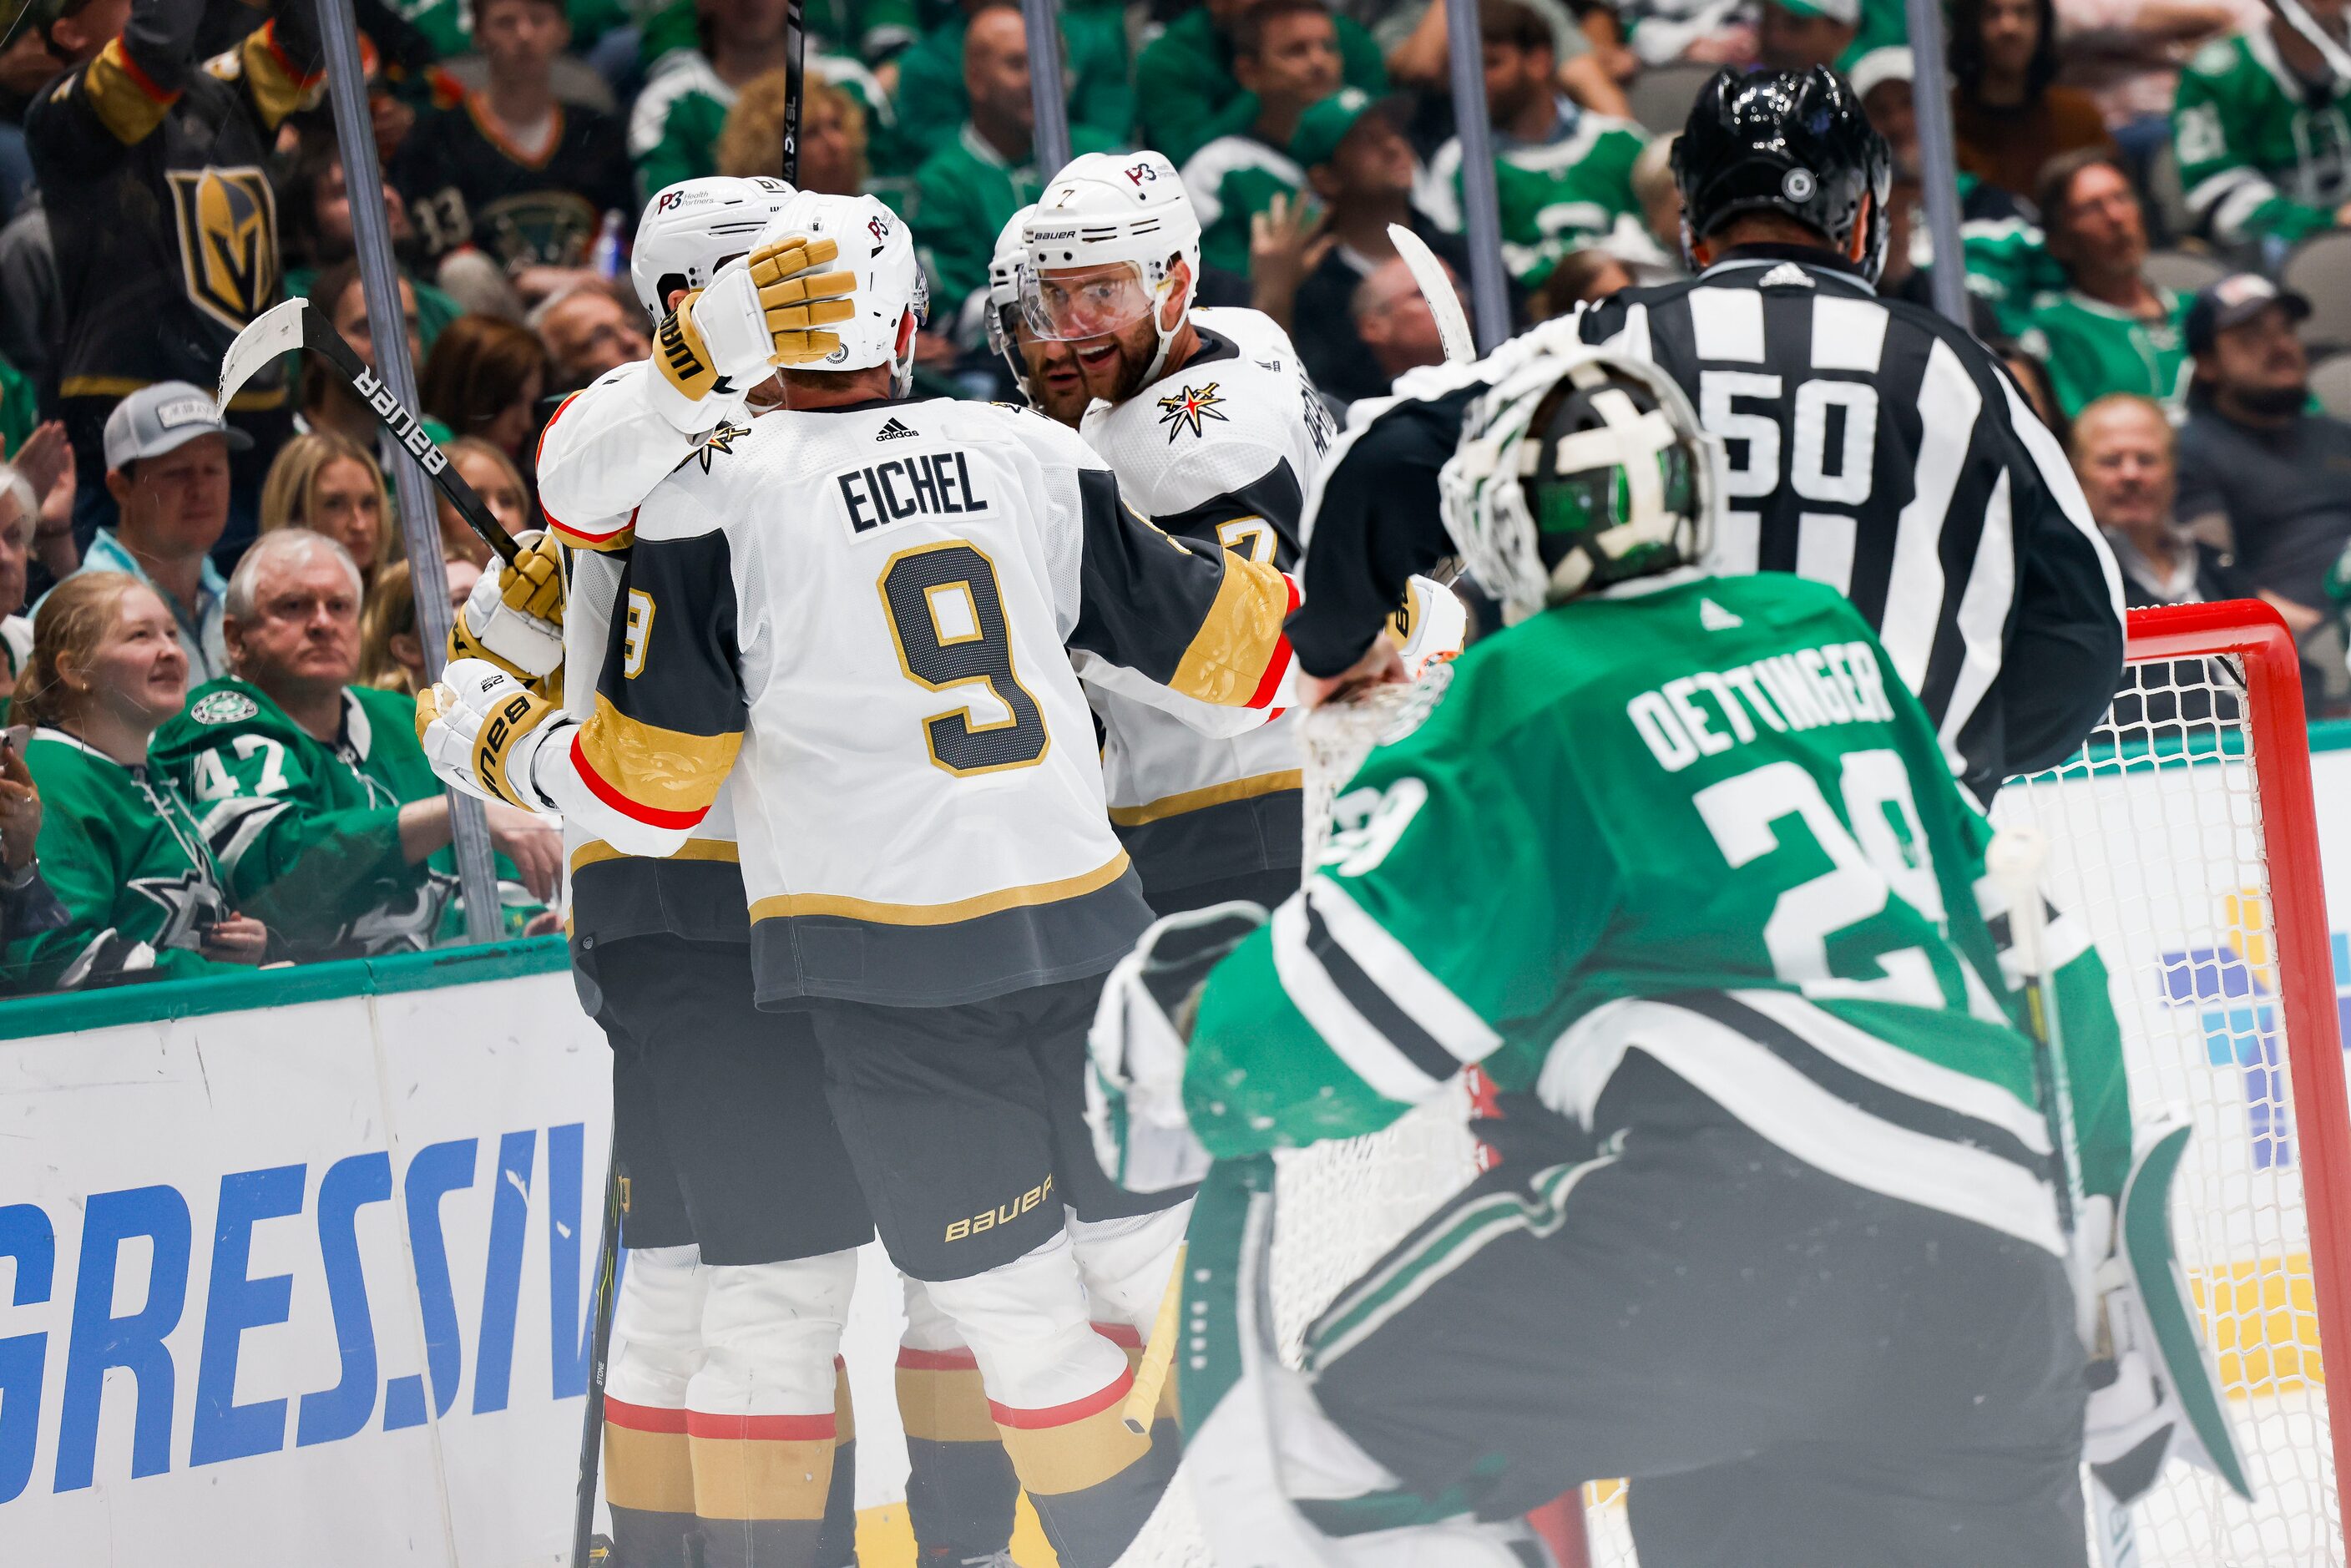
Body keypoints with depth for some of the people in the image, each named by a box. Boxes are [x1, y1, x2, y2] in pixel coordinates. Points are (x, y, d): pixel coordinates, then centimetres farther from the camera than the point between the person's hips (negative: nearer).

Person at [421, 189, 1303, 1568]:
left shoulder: (713, 500, -6)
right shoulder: (1033, 459, 5)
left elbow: (644, 801, -3)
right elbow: (1219, 646, 13)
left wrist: (495, 737, 16)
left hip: (894, 967, -4)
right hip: (1080, 923, 4)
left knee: (1017, 1312, 4)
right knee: (1150, 1268, 14)